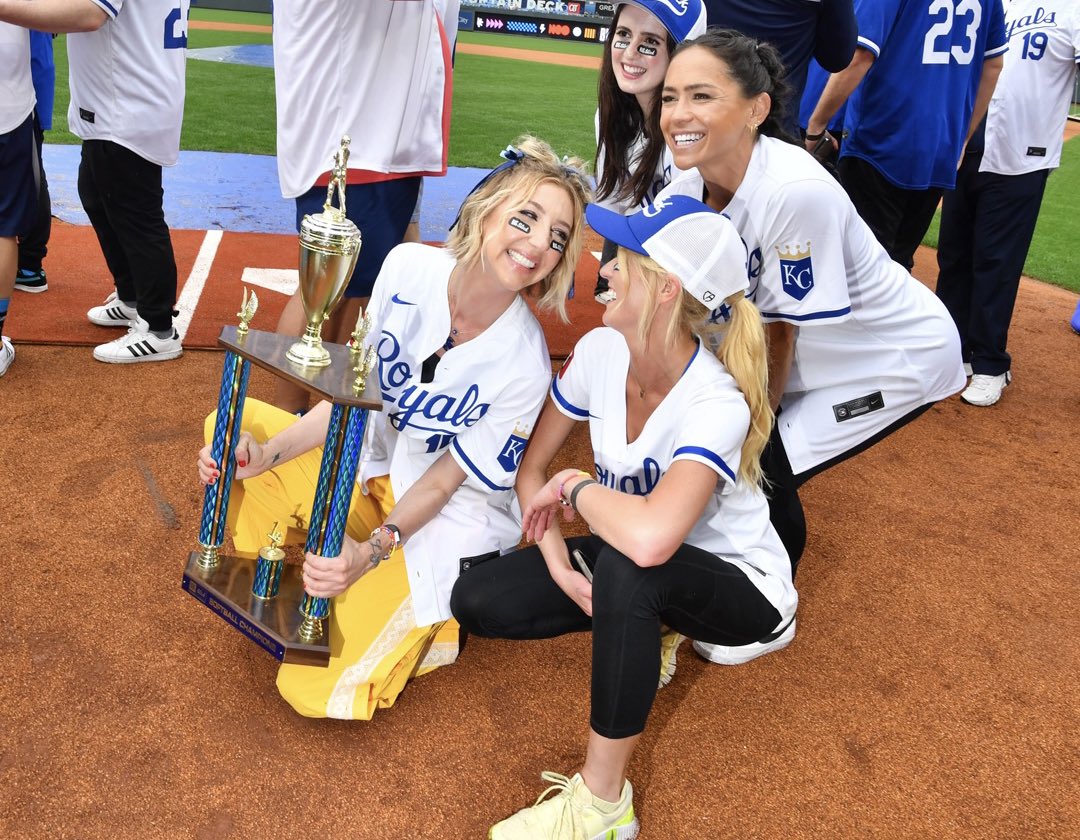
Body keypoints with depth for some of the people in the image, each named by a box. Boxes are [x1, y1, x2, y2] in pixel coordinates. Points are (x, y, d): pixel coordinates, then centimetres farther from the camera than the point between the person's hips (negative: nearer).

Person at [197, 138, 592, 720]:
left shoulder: (523, 366, -25)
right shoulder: (408, 267, -14)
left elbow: (443, 481, -16)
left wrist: (374, 549, -30)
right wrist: (268, 455, -16)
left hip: (442, 517, -5)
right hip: (368, 459, 5)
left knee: (320, 693, -14)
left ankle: (412, 616, 14)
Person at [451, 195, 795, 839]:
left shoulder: (717, 405, -34)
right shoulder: (601, 351, -14)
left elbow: (650, 537, -51)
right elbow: (533, 467, -3)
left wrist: (574, 485, -31)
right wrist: (556, 558, -19)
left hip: (739, 586, -6)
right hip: (638, 567, 6)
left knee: (626, 567, -40)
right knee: (478, 601, -11)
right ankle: (647, 630, 8)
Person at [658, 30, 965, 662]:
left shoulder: (797, 192, -34)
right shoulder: (689, 184, -13)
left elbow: (779, 330, -24)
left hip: (900, 354, -7)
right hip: (813, 348, 7)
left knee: (763, 469, -12)